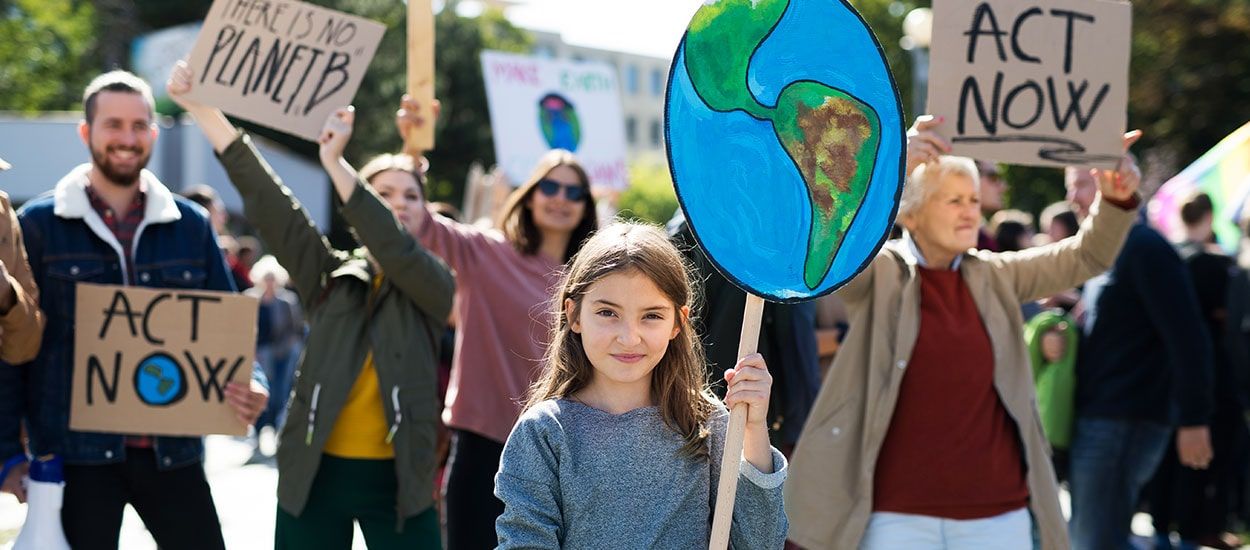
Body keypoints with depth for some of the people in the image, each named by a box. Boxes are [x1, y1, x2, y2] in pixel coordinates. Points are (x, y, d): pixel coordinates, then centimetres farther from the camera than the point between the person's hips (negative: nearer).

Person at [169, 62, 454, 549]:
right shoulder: (330, 276, 6)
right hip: (316, 475, 2)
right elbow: (267, 199, -2)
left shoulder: (432, 286, 1)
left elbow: (396, 251, -19)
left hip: (396, 480, -2)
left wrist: (335, 163, -28)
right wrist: (202, 109, -11)